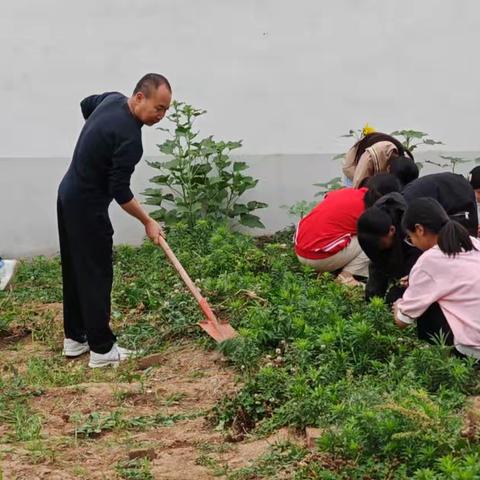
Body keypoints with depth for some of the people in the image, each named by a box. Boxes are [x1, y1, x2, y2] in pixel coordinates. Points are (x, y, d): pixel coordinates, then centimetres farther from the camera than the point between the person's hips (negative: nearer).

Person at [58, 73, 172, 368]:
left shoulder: (113, 99, 1)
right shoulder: (129, 138, -27)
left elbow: (86, 105, 24)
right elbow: (120, 192, -22)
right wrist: (148, 222, -10)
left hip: (69, 194, 10)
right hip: (87, 205, -10)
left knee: (75, 269, 15)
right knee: (97, 275, -2)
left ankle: (75, 338, 24)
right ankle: (102, 349, 4)